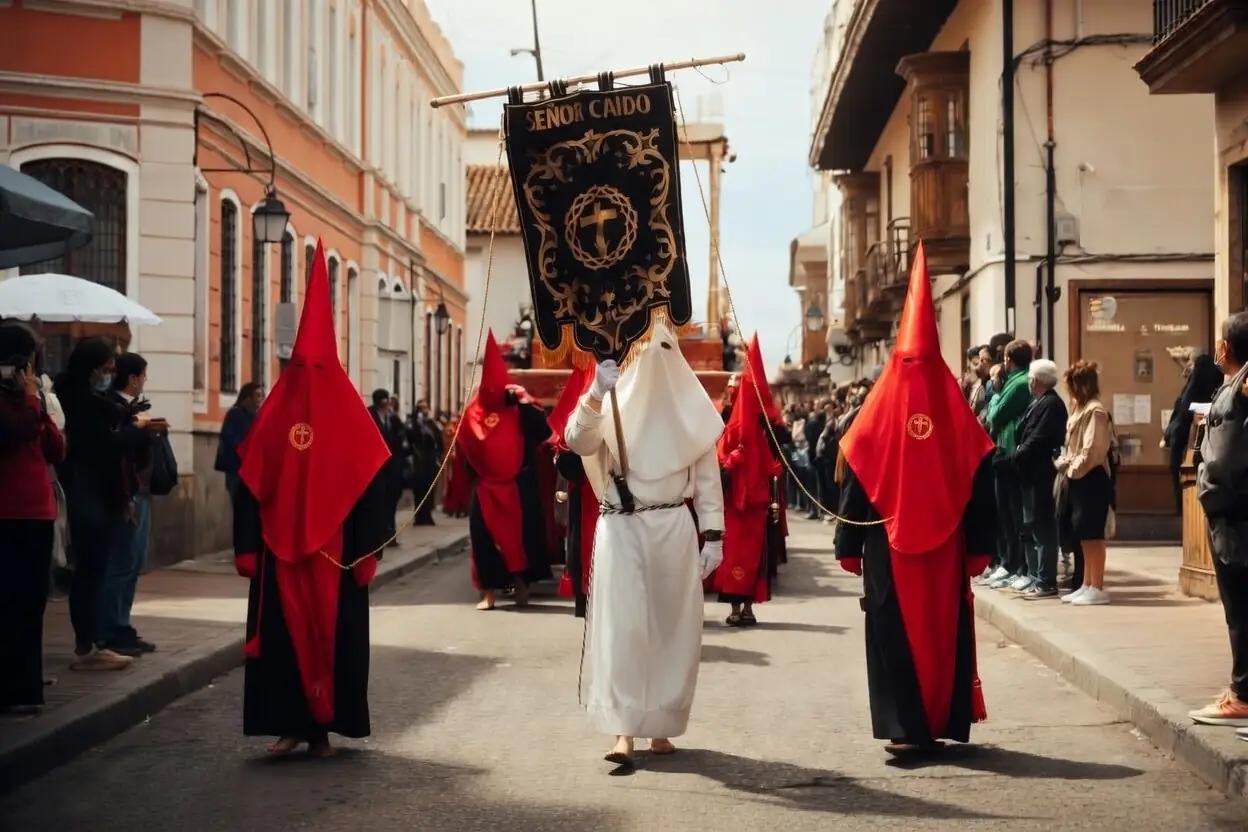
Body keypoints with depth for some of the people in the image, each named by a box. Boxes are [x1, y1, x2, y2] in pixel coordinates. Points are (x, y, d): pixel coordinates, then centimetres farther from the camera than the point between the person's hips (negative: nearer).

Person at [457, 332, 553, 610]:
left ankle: (521, 585, 18)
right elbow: (465, 450, 9)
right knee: (485, 536, -1)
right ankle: (490, 591, 6)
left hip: (517, 485, -2)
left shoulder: (519, 408, -2)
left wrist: (526, 403, -21)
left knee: (520, 534, 3)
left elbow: (543, 433, -18)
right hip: (485, 486, 2)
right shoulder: (473, 412, 5)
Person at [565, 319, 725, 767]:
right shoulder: (613, 401, 1)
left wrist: (713, 536, 2)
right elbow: (578, 441, -18)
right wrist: (595, 393, -32)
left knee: (674, 627, 5)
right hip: (621, 530, -2)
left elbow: (708, 478, 9)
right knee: (623, 625, -9)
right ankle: (623, 729, -9)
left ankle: (660, 724, 16)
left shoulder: (691, 407, 7)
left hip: (674, 529, 3)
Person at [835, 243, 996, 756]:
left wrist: (849, 548, 5)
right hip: (946, 548, 1)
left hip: (888, 548, -1)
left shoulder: (875, 421, -4)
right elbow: (981, 492, 0)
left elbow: (852, 492, -1)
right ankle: (946, 723, 15)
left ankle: (905, 728, 0)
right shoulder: (960, 421, -2)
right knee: (946, 632, 11)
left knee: (894, 634, 4)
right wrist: (980, 548, 5)